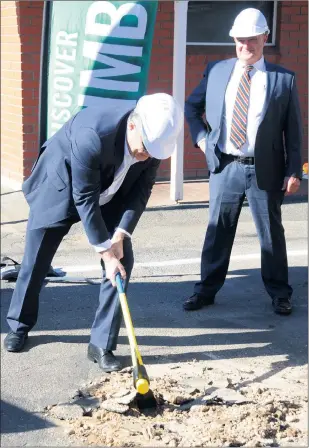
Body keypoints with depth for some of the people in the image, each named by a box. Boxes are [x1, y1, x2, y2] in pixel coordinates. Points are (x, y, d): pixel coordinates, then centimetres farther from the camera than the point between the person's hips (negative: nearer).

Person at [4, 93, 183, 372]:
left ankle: (102, 345, 2)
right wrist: (105, 252, -27)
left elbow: (141, 190, -12)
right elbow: (85, 198, -31)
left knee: (123, 261, -8)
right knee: (36, 262, 5)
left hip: (109, 197, 5)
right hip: (60, 187, -4)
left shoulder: (155, 138, -23)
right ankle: (19, 326, 30)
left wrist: (120, 236, -22)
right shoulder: (92, 135, -40)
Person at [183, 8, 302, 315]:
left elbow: (293, 131, 0)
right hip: (225, 167, 2)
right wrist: (201, 137, 4)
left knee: (271, 233, 9)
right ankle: (207, 289, 23)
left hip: (264, 170, -2)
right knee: (217, 230, 11)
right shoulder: (216, 71, 5)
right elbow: (191, 107, 18)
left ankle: (279, 293, 24)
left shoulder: (284, 79, -2)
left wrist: (294, 172, -5)